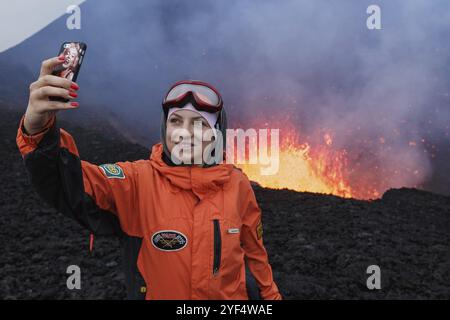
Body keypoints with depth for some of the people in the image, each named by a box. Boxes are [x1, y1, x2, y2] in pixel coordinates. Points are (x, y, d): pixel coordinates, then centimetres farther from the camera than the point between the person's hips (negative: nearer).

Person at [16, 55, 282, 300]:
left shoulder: (237, 184, -12)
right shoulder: (138, 180, -19)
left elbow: (255, 253, 1)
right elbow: (67, 183, -35)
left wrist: (270, 295, 11)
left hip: (234, 294, 2)